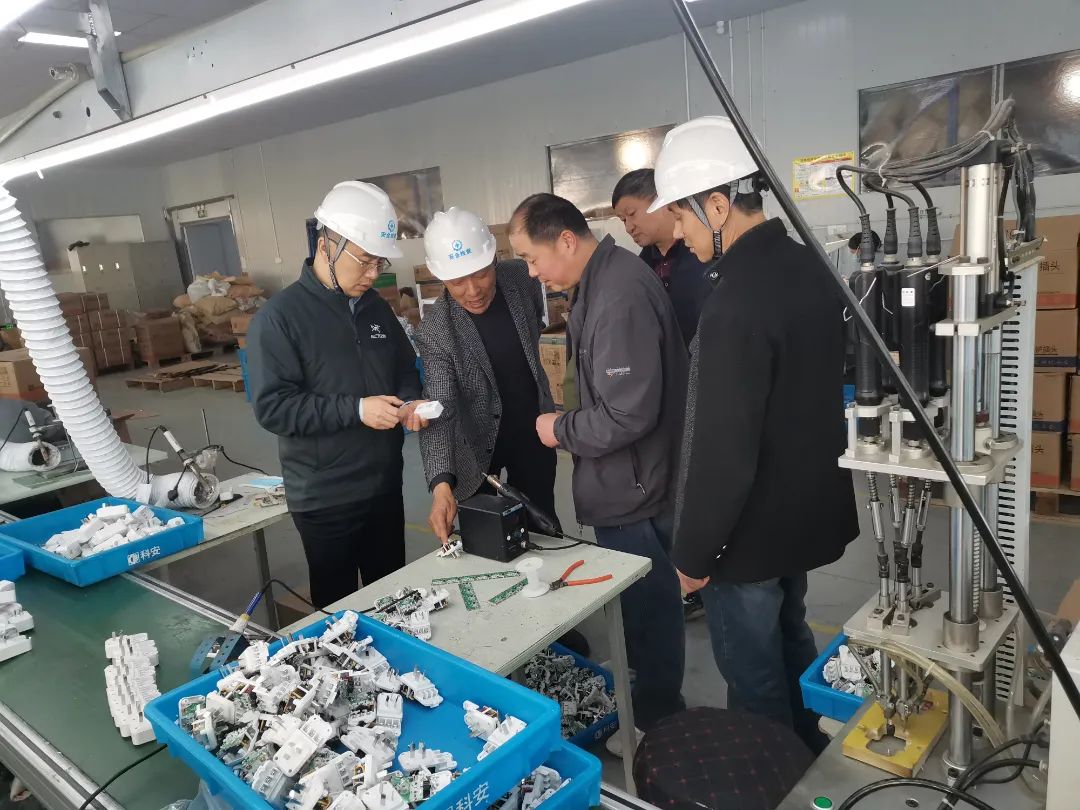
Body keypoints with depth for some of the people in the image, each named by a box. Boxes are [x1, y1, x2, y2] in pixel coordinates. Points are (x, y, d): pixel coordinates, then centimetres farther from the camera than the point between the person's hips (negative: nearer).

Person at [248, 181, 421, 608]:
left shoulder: (376, 307, 6)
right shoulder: (279, 317, -13)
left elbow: (405, 368, 16)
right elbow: (272, 406, -19)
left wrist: (408, 401, -6)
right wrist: (355, 410, -25)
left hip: (385, 485, 6)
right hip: (325, 497, -6)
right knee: (337, 604, 12)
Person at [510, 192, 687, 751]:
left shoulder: (620, 297, -27)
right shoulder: (602, 279, 6)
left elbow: (628, 414, -29)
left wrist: (561, 430, -14)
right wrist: (572, 423, 10)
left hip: (633, 491, -10)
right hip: (627, 482, 10)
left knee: (647, 605, 9)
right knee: (644, 598, 24)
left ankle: (658, 720, 31)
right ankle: (655, 698, 44)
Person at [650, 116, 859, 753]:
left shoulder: (737, 304, -29)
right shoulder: (808, 267, 0)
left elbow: (722, 453, -27)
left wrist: (694, 553, -14)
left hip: (752, 533, -9)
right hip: (808, 509, 9)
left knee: (755, 677, 12)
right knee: (792, 642, 28)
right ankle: (806, 757, 49)